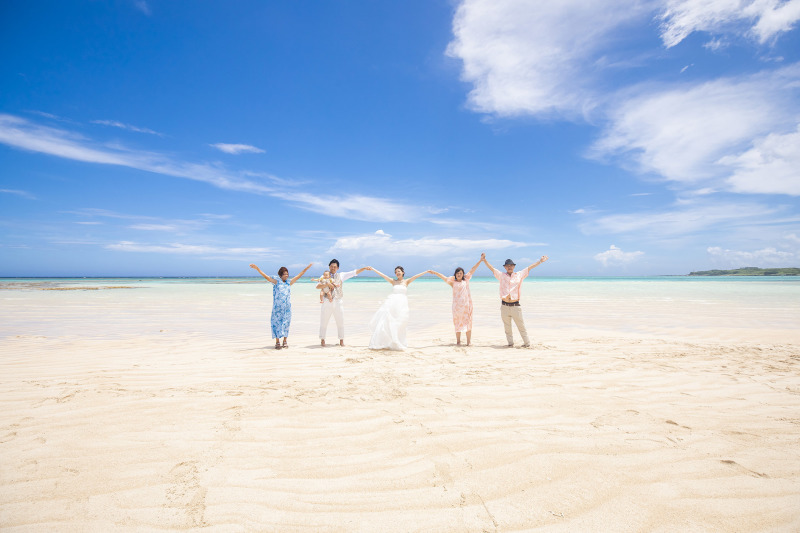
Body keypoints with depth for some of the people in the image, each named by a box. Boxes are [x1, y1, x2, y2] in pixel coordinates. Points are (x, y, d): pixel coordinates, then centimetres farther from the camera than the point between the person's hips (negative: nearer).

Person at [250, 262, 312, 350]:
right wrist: (257, 269, -16)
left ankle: (285, 341, 14)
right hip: (277, 307, -3)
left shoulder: (289, 283, 11)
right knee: (277, 322, -1)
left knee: (286, 323, 5)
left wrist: (307, 267, 18)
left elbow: (299, 276, 16)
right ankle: (277, 342, 6)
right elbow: (266, 277, -6)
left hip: (287, 307, 3)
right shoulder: (276, 282, 2)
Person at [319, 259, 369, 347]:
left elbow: (354, 273, 7)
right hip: (327, 302, -1)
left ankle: (341, 340, 16)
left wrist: (364, 268, -1)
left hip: (338, 302, 1)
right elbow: (317, 286, -7)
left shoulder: (341, 275, 10)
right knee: (324, 321, 4)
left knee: (340, 322, 4)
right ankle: (322, 340, 19)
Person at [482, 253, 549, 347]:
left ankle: (527, 342, 15)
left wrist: (540, 261, 9)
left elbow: (529, 267, 9)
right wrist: (484, 260, -1)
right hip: (504, 306, 1)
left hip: (515, 306, -1)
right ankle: (510, 343, 21)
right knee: (507, 327, 10)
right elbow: (491, 268, 7)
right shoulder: (501, 275, 9)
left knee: (521, 326, 4)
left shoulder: (519, 275, 8)